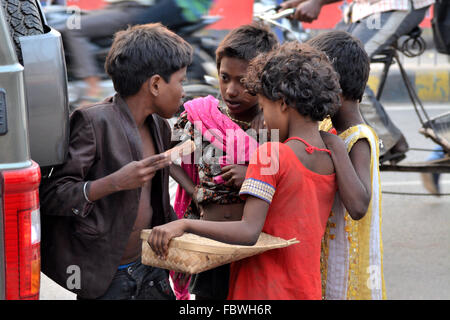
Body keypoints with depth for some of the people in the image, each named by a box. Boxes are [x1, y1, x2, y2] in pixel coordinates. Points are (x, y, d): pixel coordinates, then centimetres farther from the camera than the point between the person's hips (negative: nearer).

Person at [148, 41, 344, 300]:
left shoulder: (271, 154, -15)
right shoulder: (333, 163, 5)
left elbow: (249, 232, -25)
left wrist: (184, 225, -27)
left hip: (264, 291, -7)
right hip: (308, 290, 7)